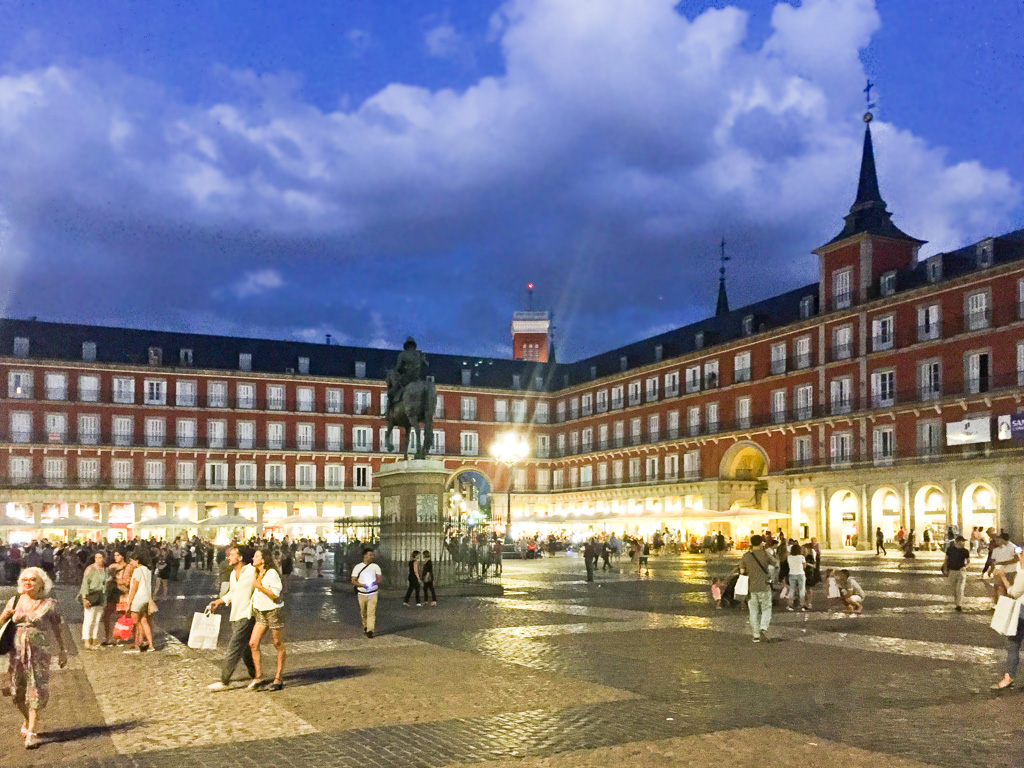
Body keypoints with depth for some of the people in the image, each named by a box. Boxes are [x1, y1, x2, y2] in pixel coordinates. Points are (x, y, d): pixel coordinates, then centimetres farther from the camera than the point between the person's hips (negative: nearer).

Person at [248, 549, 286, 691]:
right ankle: (258, 676, 5)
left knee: (279, 646, 2)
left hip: (273, 612, -8)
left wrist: (260, 586, -21)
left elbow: (275, 594, -19)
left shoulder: (271, 573, -14)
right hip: (261, 613, 8)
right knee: (253, 643, -2)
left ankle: (278, 679, 9)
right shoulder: (258, 574, 13)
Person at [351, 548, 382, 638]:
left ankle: (370, 630, -13)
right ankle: (365, 626, 35)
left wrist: (375, 582, -19)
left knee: (371, 612, -11)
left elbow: (380, 578, 3)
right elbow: (353, 580, 0)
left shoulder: (375, 566, 2)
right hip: (361, 593, 1)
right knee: (363, 613, 12)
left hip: (372, 593, -1)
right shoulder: (358, 567, 1)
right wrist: (362, 585, -17)